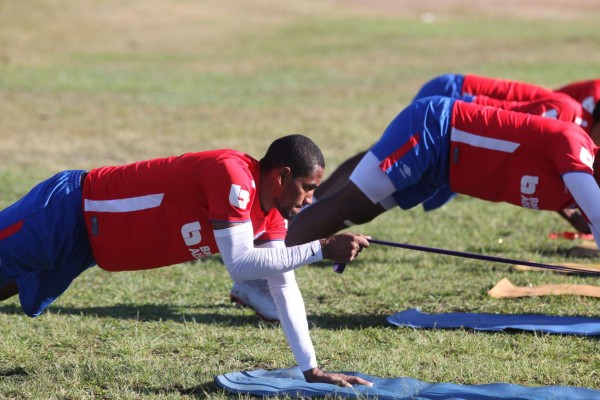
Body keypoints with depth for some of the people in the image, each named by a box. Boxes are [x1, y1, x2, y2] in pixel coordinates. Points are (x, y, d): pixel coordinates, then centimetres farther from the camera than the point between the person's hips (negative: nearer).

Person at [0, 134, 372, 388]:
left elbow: (284, 285, 2)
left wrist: (311, 368, -1)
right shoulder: (232, 173, -31)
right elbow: (239, 264, -36)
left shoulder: (270, 214, -3)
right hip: (68, 212, -8)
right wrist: (321, 248, -34)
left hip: (90, 233, 9)